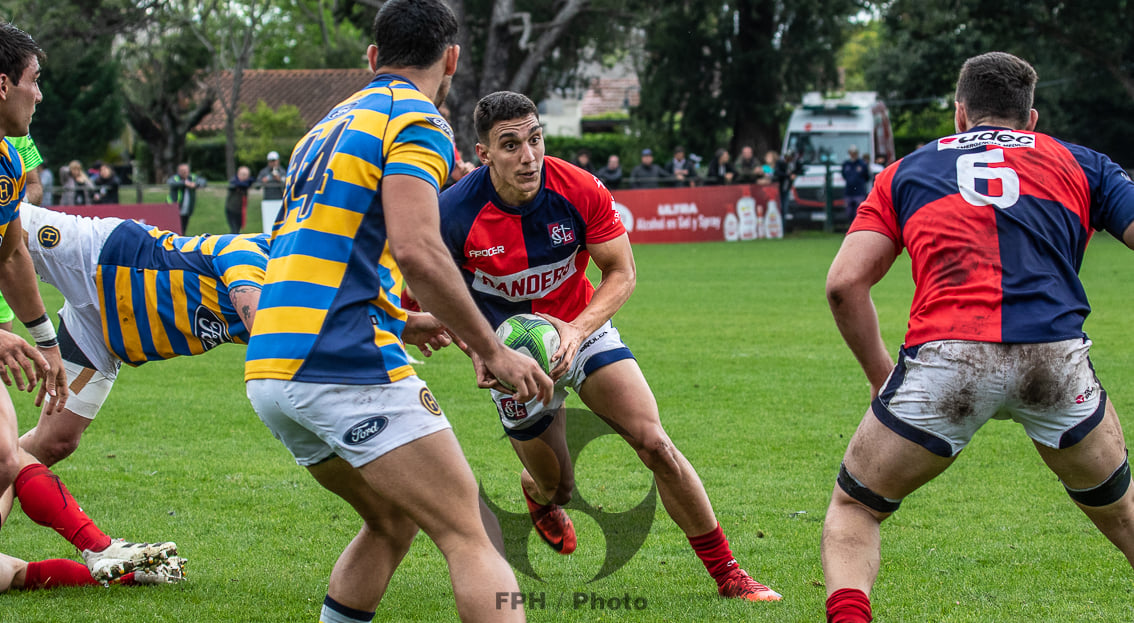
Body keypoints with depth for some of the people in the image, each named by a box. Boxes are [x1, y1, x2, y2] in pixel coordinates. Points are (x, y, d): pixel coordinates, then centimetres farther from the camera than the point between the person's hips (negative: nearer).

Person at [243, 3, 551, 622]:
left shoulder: (330, 125, 24)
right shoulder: (418, 120, -3)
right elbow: (415, 250, -18)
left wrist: (408, 320, 41)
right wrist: (493, 351, -10)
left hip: (268, 370, 9)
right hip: (345, 368, -9)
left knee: (392, 520, 24)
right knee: (469, 539, -10)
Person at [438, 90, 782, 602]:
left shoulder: (580, 191, -23)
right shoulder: (454, 213, -25)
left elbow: (621, 273, -11)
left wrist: (578, 330, -27)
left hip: (582, 326, 1)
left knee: (655, 444, -15)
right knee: (556, 488, 7)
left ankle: (726, 574, -4)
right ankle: (536, 489, 50)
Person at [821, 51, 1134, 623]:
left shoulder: (908, 171, 23)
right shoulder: (1078, 163, 23)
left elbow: (844, 284, 12)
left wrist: (879, 372, 22)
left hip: (944, 358, -1)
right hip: (1056, 359, 1)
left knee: (852, 508, 18)